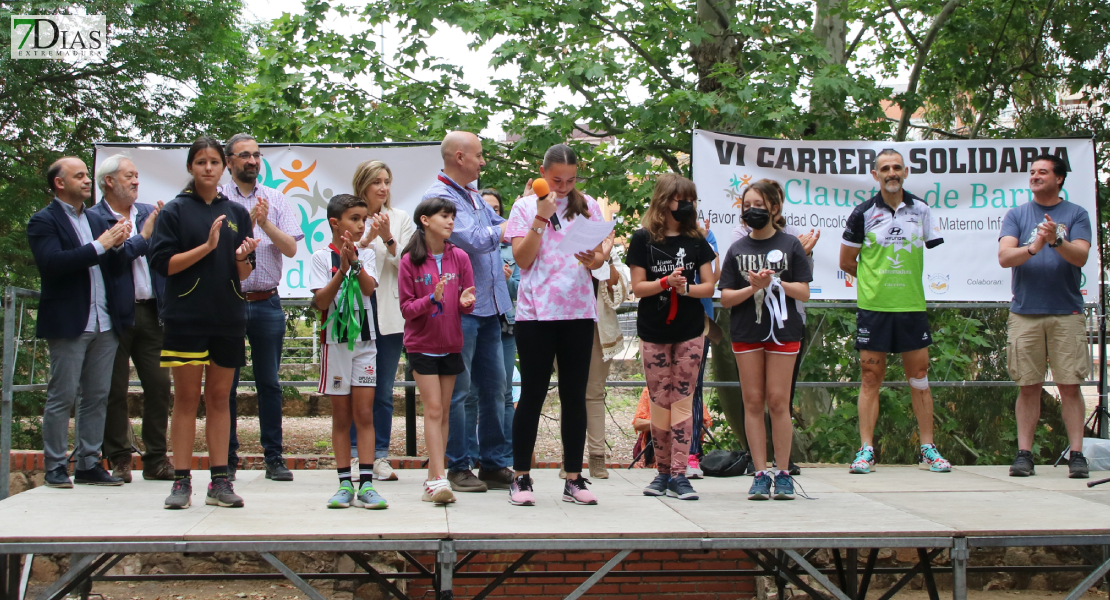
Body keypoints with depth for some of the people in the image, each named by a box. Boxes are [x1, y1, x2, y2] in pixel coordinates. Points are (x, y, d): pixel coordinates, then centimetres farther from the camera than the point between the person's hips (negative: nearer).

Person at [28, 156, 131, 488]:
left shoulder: (97, 220, 18)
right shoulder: (44, 221, -3)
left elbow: (113, 268, 16)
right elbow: (52, 263, -19)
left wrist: (117, 245, -4)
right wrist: (99, 246, -19)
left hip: (103, 324, 7)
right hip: (68, 324, -6)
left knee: (97, 397, 7)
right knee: (62, 397, -2)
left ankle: (88, 464, 13)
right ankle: (55, 467, 6)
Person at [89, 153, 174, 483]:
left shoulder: (150, 213, 12)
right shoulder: (94, 218, -4)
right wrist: (142, 238, -12)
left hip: (150, 310, 5)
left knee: (159, 385, 4)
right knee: (115, 390, 3)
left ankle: (156, 459, 12)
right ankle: (119, 461, 11)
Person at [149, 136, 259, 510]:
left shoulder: (237, 213, 11)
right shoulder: (175, 211, 2)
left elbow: (245, 276, 11)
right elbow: (163, 263, -7)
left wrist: (242, 258, -11)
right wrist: (207, 246, -14)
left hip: (228, 318, 3)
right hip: (186, 318, -3)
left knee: (220, 398, 6)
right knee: (186, 398, -1)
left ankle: (220, 482, 9)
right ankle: (181, 482, 2)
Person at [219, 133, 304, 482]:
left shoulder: (276, 200, 9)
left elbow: (291, 248, -1)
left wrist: (265, 223, -14)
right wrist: (247, 224, -20)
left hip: (267, 303, 2)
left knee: (269, 382, 6)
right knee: (226, 384, 2)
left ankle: (274, 457, 12)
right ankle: (227, 459, 10)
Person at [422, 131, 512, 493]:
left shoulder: (473, 195, 17)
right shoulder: (439, 196, -11)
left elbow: (501, 228, 25)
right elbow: (474, 239, -20)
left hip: (489, 305, 9)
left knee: (494, 387, 9)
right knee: (458, 390, -2)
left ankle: (494, 465, 15)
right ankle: (458, 468, 6)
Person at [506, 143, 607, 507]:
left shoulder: (587, 206, 11)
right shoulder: (525, 207, 4)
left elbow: (600, 256, 8)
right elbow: (523, 259, -5)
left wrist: (593, 260, -15)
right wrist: (541, 218, -13)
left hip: (578, 312, 2)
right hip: (535, 312, -2)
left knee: (575, 395, 4)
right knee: (533, 394, -1)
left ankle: (573, 479, 10)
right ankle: (521, 479, 6)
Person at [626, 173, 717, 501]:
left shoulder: (696, 240, 6)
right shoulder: (643, 240, -1)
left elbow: (709, 286, 3)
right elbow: (638, 287, -4)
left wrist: (686, 288, -16)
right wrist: (666, 282, -20)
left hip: (690, 331, 1)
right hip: (653, 332, -1)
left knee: (682, 400, -2)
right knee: (660, 402, 3)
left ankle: (679, 474, -3)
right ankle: (663, 471, 13)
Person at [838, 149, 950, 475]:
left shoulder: (921, 209, 7)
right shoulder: (864, 213, 1)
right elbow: (847, 262, 7)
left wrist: (908, 280, 10)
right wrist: (876, 280, 11)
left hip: (912, 305, 2)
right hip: (873, 307, -2)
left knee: (919, 378, 5)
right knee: (871, 378, 0)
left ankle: (928, 448, 12)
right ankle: (866, 450, 3)